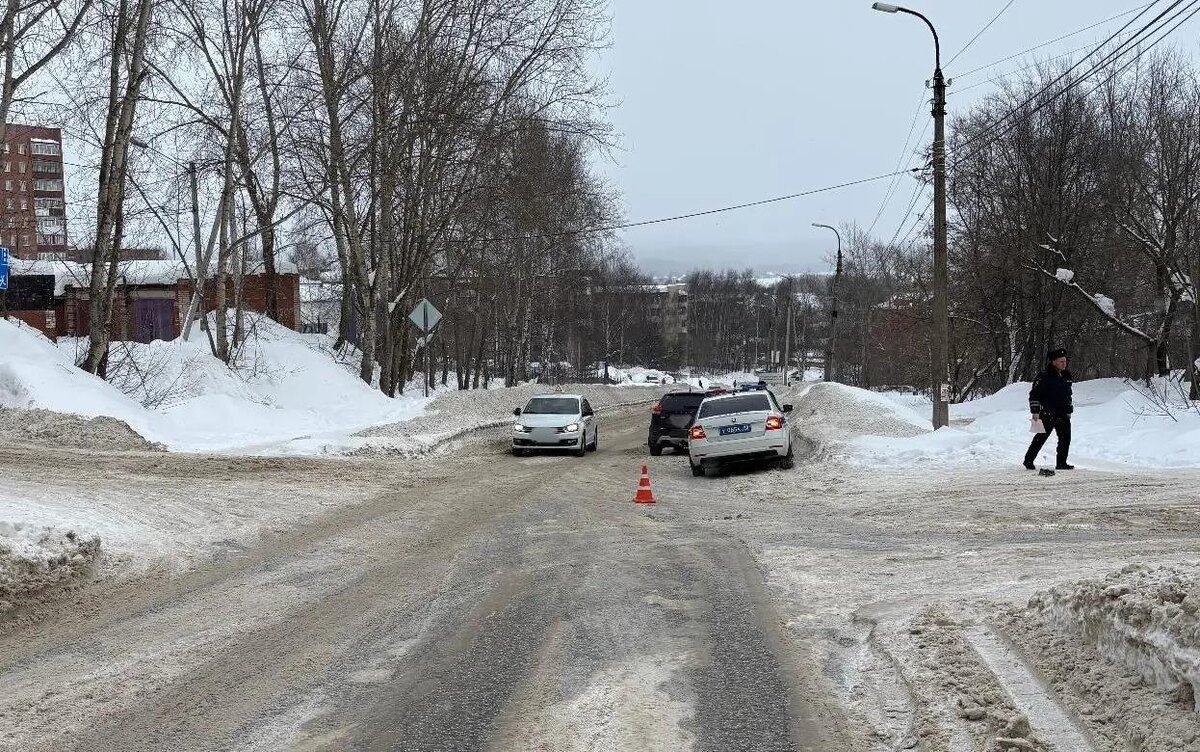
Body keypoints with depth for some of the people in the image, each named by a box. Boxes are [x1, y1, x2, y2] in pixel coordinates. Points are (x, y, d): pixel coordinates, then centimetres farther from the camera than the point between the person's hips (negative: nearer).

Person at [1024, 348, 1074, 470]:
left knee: (1065, 438, 3)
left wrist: (1069, 411, 22)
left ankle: (1061, 463, 12)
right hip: (1048, 414, -7)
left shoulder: (1066, 377, 13)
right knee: (1040, 438, -2)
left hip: (1063, 414, 7)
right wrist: (1035, 411, -15)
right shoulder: (1044, 377, -10)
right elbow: (1034, 394, -10)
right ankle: (1028, 460, 10)